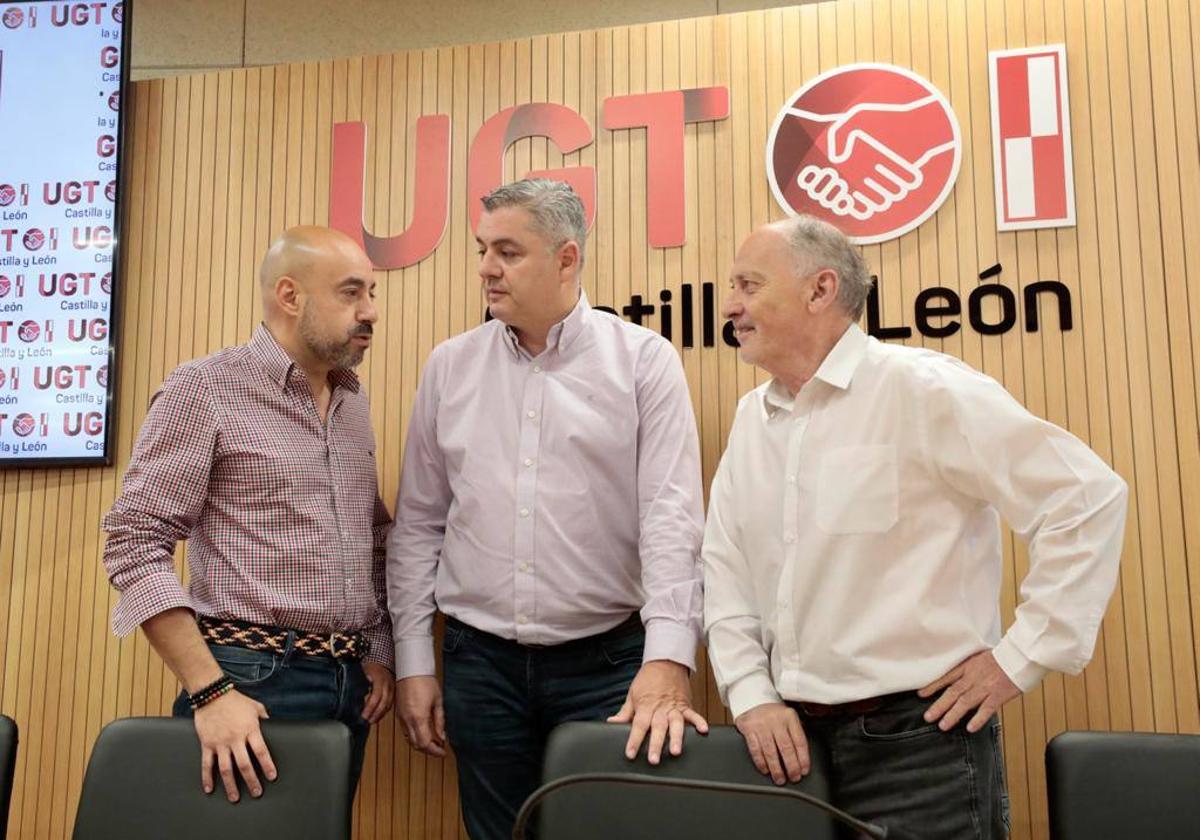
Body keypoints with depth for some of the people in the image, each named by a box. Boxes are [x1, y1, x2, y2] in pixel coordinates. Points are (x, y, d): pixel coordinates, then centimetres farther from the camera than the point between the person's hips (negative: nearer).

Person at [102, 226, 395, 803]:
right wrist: (210, 690, -18)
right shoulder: (205, 387, -8)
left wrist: (378, 653, 10)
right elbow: (137, 544, -13)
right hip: (251, 682, -6)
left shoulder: (353, 399, 12)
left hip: (351, 684, 6)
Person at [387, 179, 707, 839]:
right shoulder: (450, 366, 5)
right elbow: (417, 524, 8)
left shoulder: (644, 361, -4)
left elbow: (670, 515, -11)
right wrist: (413, 660, 6)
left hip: (609, 661, -2)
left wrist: (666, 662, -20)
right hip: (480, 661, 3)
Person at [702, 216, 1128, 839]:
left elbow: (1087, 496, -14)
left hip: (917, 737, -6)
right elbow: (725, 572, 11)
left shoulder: (919, 388, -12)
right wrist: (751, 695, 0)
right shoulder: (752, 417, 7)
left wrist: (1021, 657, -12)